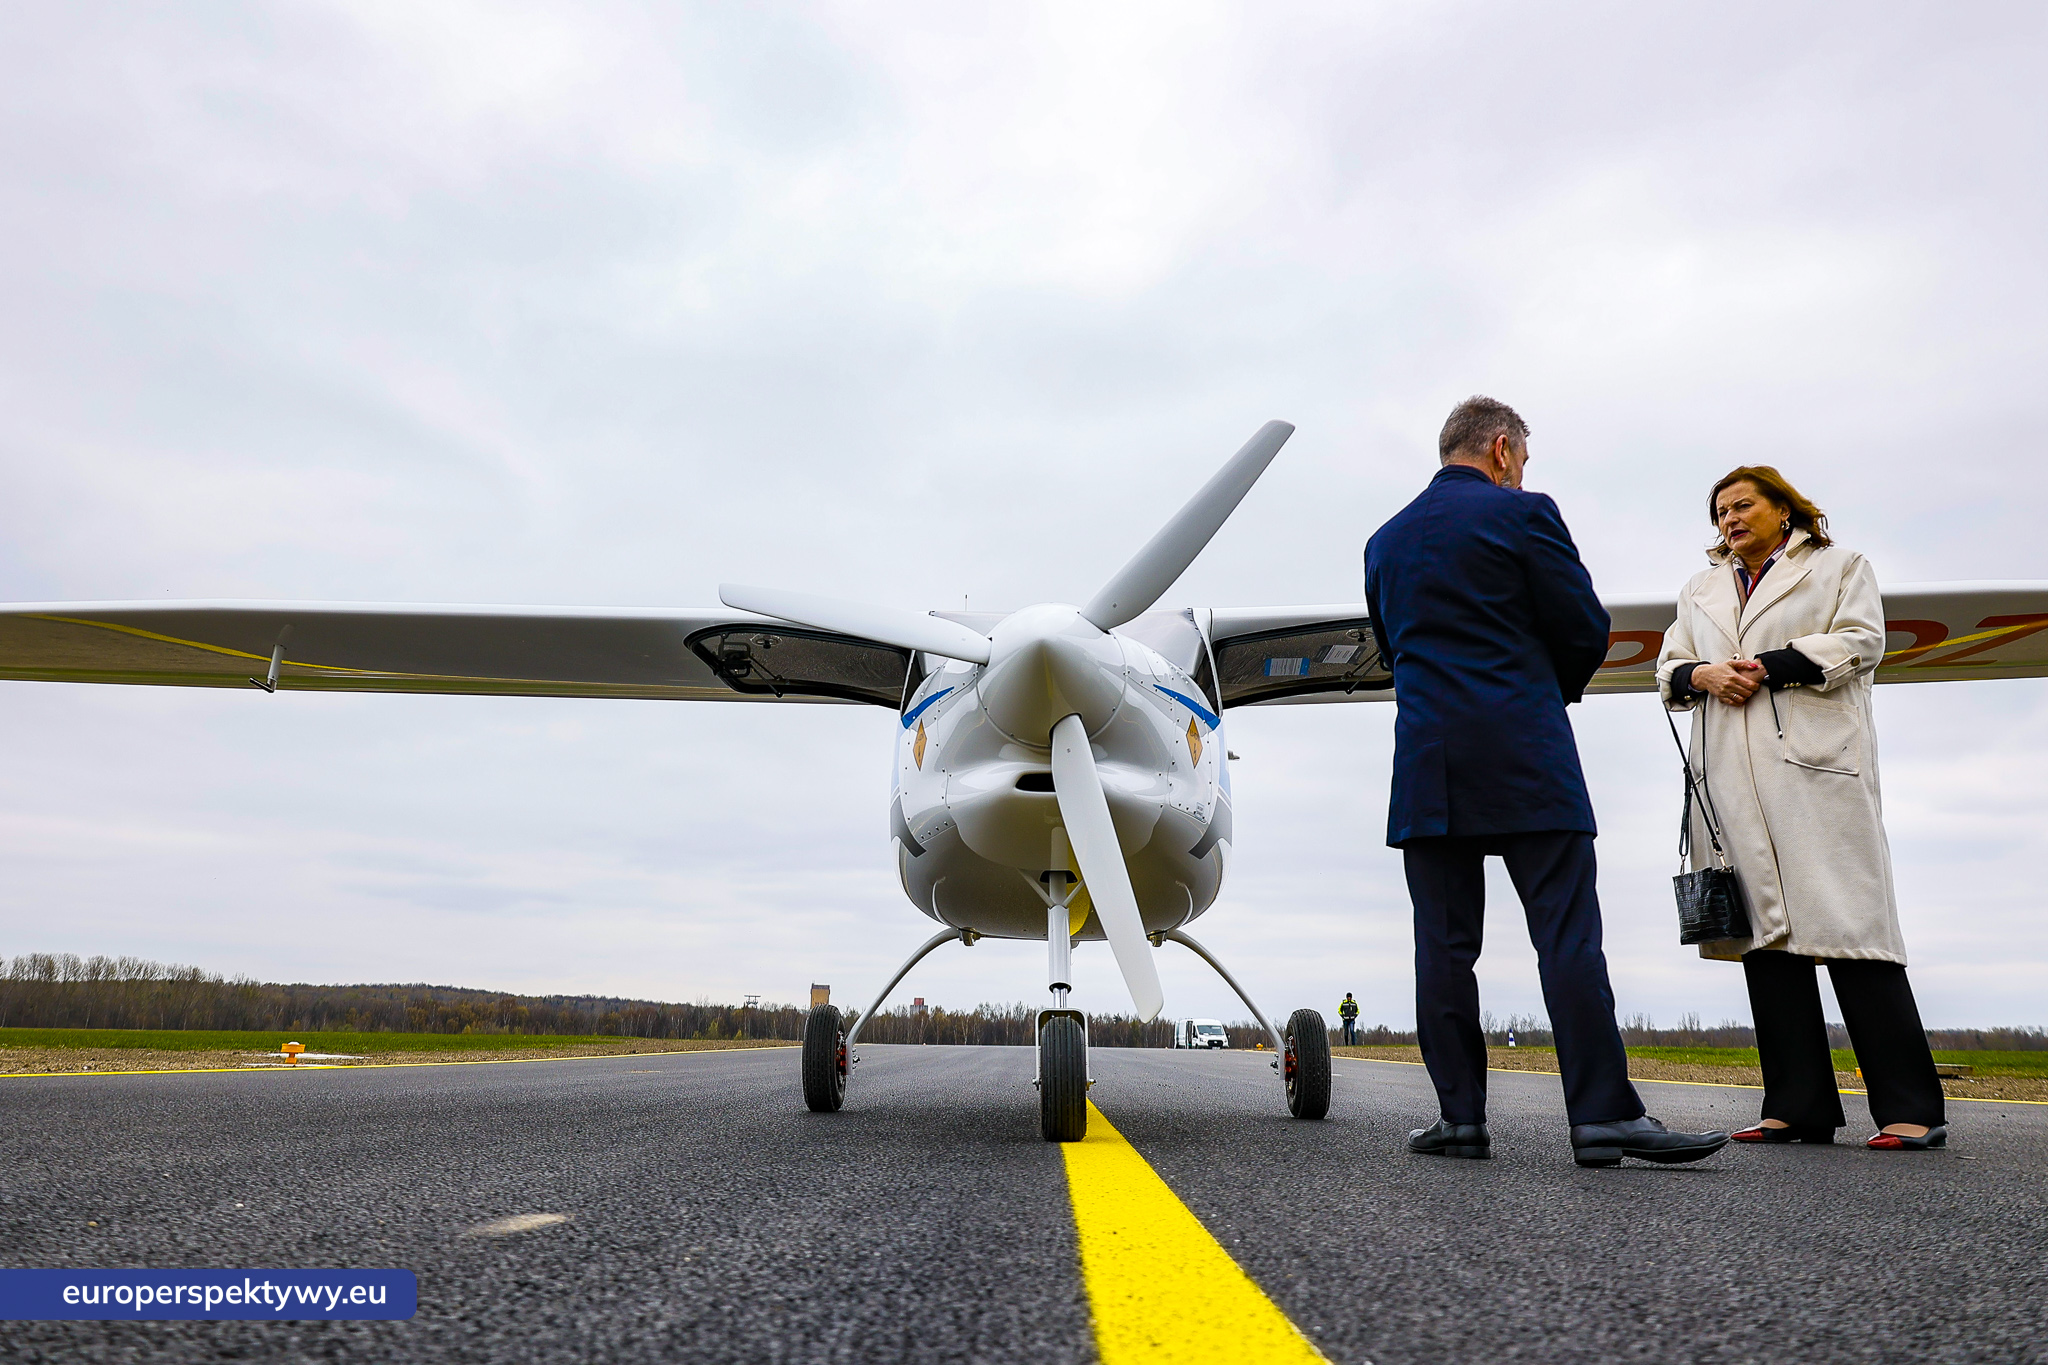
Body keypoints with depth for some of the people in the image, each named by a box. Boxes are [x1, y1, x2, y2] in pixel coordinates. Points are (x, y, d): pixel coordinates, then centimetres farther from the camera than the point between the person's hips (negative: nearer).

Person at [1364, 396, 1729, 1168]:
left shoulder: (1385, 541, 15)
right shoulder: (1522, 513, 0)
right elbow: (1585, 628, -1)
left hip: (1427, 763, 4)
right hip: (1524, 758, -4)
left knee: (1444, 942, 4)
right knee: (1567, 936, -2)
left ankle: (1461, 1115, 6)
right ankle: (1604, 1114, -2)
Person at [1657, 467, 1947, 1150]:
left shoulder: (1840, 566, 14)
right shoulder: (1700, 589, 26)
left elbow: (1861, 641, 0)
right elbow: (1669, 666, 20)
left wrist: (1768, 668, -10)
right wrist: (1703, 674, -2)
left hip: (1814, 761, -4)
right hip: (1733, 777, 4)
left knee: (1847, 916, -12)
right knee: (1764, 925, 0)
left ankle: (1911, 1108, -6)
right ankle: (1799, 1106, 3)